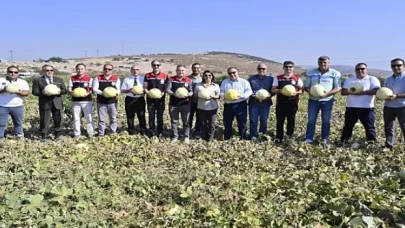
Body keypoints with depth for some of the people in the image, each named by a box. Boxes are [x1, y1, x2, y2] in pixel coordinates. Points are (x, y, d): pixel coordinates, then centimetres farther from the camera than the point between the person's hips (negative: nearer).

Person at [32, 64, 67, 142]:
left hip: (57, 103, 3)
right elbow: (35, 92, -1)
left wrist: (60, 91, -12)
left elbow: (65, 90, 10)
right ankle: (43, 136, 10)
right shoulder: (38, 80, 6)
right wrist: (44, 93, -18)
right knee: (44, 121, -1)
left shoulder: (59, 80, 15)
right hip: (45, 103, -3)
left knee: (58, 120, 7)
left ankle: (57, 135, 19)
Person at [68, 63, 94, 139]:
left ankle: (90, 133, 14)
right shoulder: (72, 78, 7)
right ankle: (77, 133, 17)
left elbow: (92, 89, -1)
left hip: (87, 101, -2)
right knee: (76, 118, 8)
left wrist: (88, 93, -21)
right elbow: (69, 89, 5)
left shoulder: (89, 78, 0)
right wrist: (72, 91, -17)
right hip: (75, 101, 2)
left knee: (89, 117, 2)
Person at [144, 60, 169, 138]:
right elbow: (145, 87, 6)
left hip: (161, 99, -1)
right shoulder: (147, 76, 4)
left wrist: (163, 93, -16)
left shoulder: (165, 76, 0)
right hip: (150, 99, 1)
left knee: (160, 116, 6)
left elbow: (167, 87, 2)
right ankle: (152, 132, 14)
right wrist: (147, 92, -13)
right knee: (151, 116, 4)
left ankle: (160, 132, 16)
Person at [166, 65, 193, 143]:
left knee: (186, 121, 5)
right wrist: (173, 94, -20)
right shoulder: (171, 79, 2)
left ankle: (186, 137, 17)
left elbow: (191, 92, 2)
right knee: (174, 121, 9)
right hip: (173, 104, 1)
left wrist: (187, 95, -20)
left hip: (185, 104, -1)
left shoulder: (189, 80, 2)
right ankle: (175, 136, 21)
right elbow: (167, 89, -2)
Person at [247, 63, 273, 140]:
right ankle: (253, 135, 8)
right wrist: (253, 95, -14)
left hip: (265, 103, 0)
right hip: (253, 102, 0)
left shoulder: (271, 79, 6)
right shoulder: (252, 78, 7)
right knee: (253, 120, -1)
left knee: (264, 120, 5)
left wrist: (269, 95, -16)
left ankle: (263, 134, 21)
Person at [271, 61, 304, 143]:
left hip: (292, 103, 0)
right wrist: (279, 90, -17)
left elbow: (301, 90, 3)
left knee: (291, 120, 7)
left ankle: (289, 136, 23)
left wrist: (296, 92, -18)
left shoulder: (297, 78, 3)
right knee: (280, 121, 2)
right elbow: (273, 90, 4)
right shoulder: (278, 78, 5)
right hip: (280, 103, 0)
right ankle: (279, 137, 10)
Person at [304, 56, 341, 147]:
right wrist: (309, 91, -16)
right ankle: (308, 139, 11)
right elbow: (306, 86, 7)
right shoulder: (311, 73, 3)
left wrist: (328, 93, -21)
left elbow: (338, 88, -5)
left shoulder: (335, 73, -4)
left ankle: (325, 139, 18)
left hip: (327, 101, -1)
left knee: (326, 121, 7)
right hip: (313, 100, 2)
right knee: (311, 120, 4)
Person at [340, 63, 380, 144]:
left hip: (367, 108, -3)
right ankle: (343, 142, 18)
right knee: (348, 126, 10)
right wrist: (350, 92, -15)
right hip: (351, 108, 3)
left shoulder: (372, 79, 5)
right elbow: (343, 92, 7)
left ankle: (372, 143, 5)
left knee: (369, 126, -1)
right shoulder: (349, 80, 16)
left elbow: (377, 91, -10)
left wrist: (363, 92, -19)